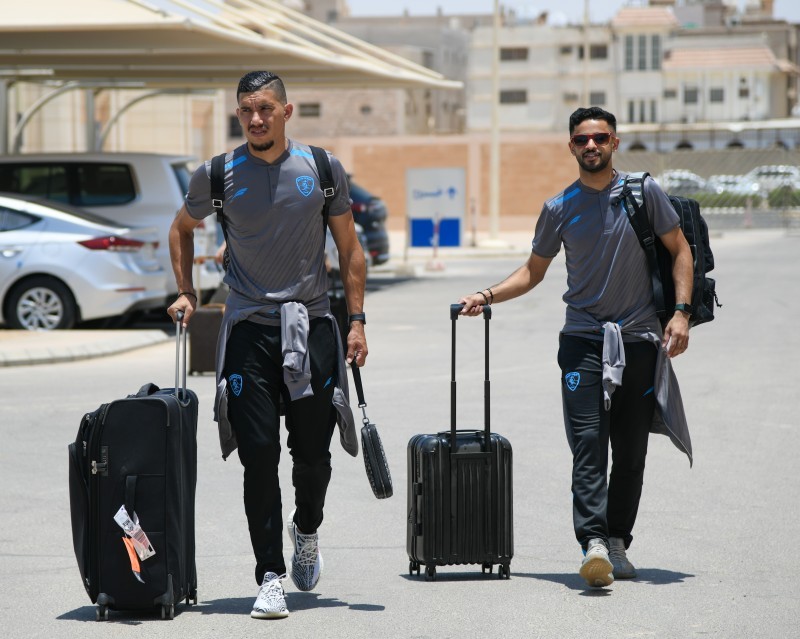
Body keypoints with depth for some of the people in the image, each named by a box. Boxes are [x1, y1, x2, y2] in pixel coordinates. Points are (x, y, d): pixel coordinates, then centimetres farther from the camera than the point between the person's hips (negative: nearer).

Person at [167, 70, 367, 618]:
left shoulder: (323, 169, 2)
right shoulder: (218, 175, 1)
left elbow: (349, 249, 9)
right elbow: (182, 229, 20)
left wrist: (357, 320, 3)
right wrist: (186, 293, 10)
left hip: (313, 323, 1)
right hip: (249, 329, -1)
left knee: (313, 452, 4)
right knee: (259, 454, -7)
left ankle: (307, 530, 35)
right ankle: (271, 577, -2)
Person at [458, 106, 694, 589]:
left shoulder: (643, 192, 3)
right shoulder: (559, 209, 6)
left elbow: (680, 250, 7)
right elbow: (534, 271, 16)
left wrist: (681, 311, -5)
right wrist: (489, 296, 1)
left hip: (640, 340, 0)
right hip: (584, 339, 0)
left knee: (631, 452, 5)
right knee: (589, 445, -14)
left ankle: (617, 542, 16)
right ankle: (593, 543, -25)